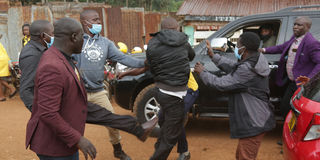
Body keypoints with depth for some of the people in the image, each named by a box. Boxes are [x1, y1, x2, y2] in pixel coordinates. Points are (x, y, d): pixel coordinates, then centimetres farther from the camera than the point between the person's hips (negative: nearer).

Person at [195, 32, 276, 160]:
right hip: (256, 120, 10)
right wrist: (212, 55, 14)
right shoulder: (254, 62, 4)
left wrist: (202, 72, -8)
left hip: (253, 124, -10)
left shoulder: (247, 69, -27)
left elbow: (221, 83, -22)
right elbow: (232, 66, 14)